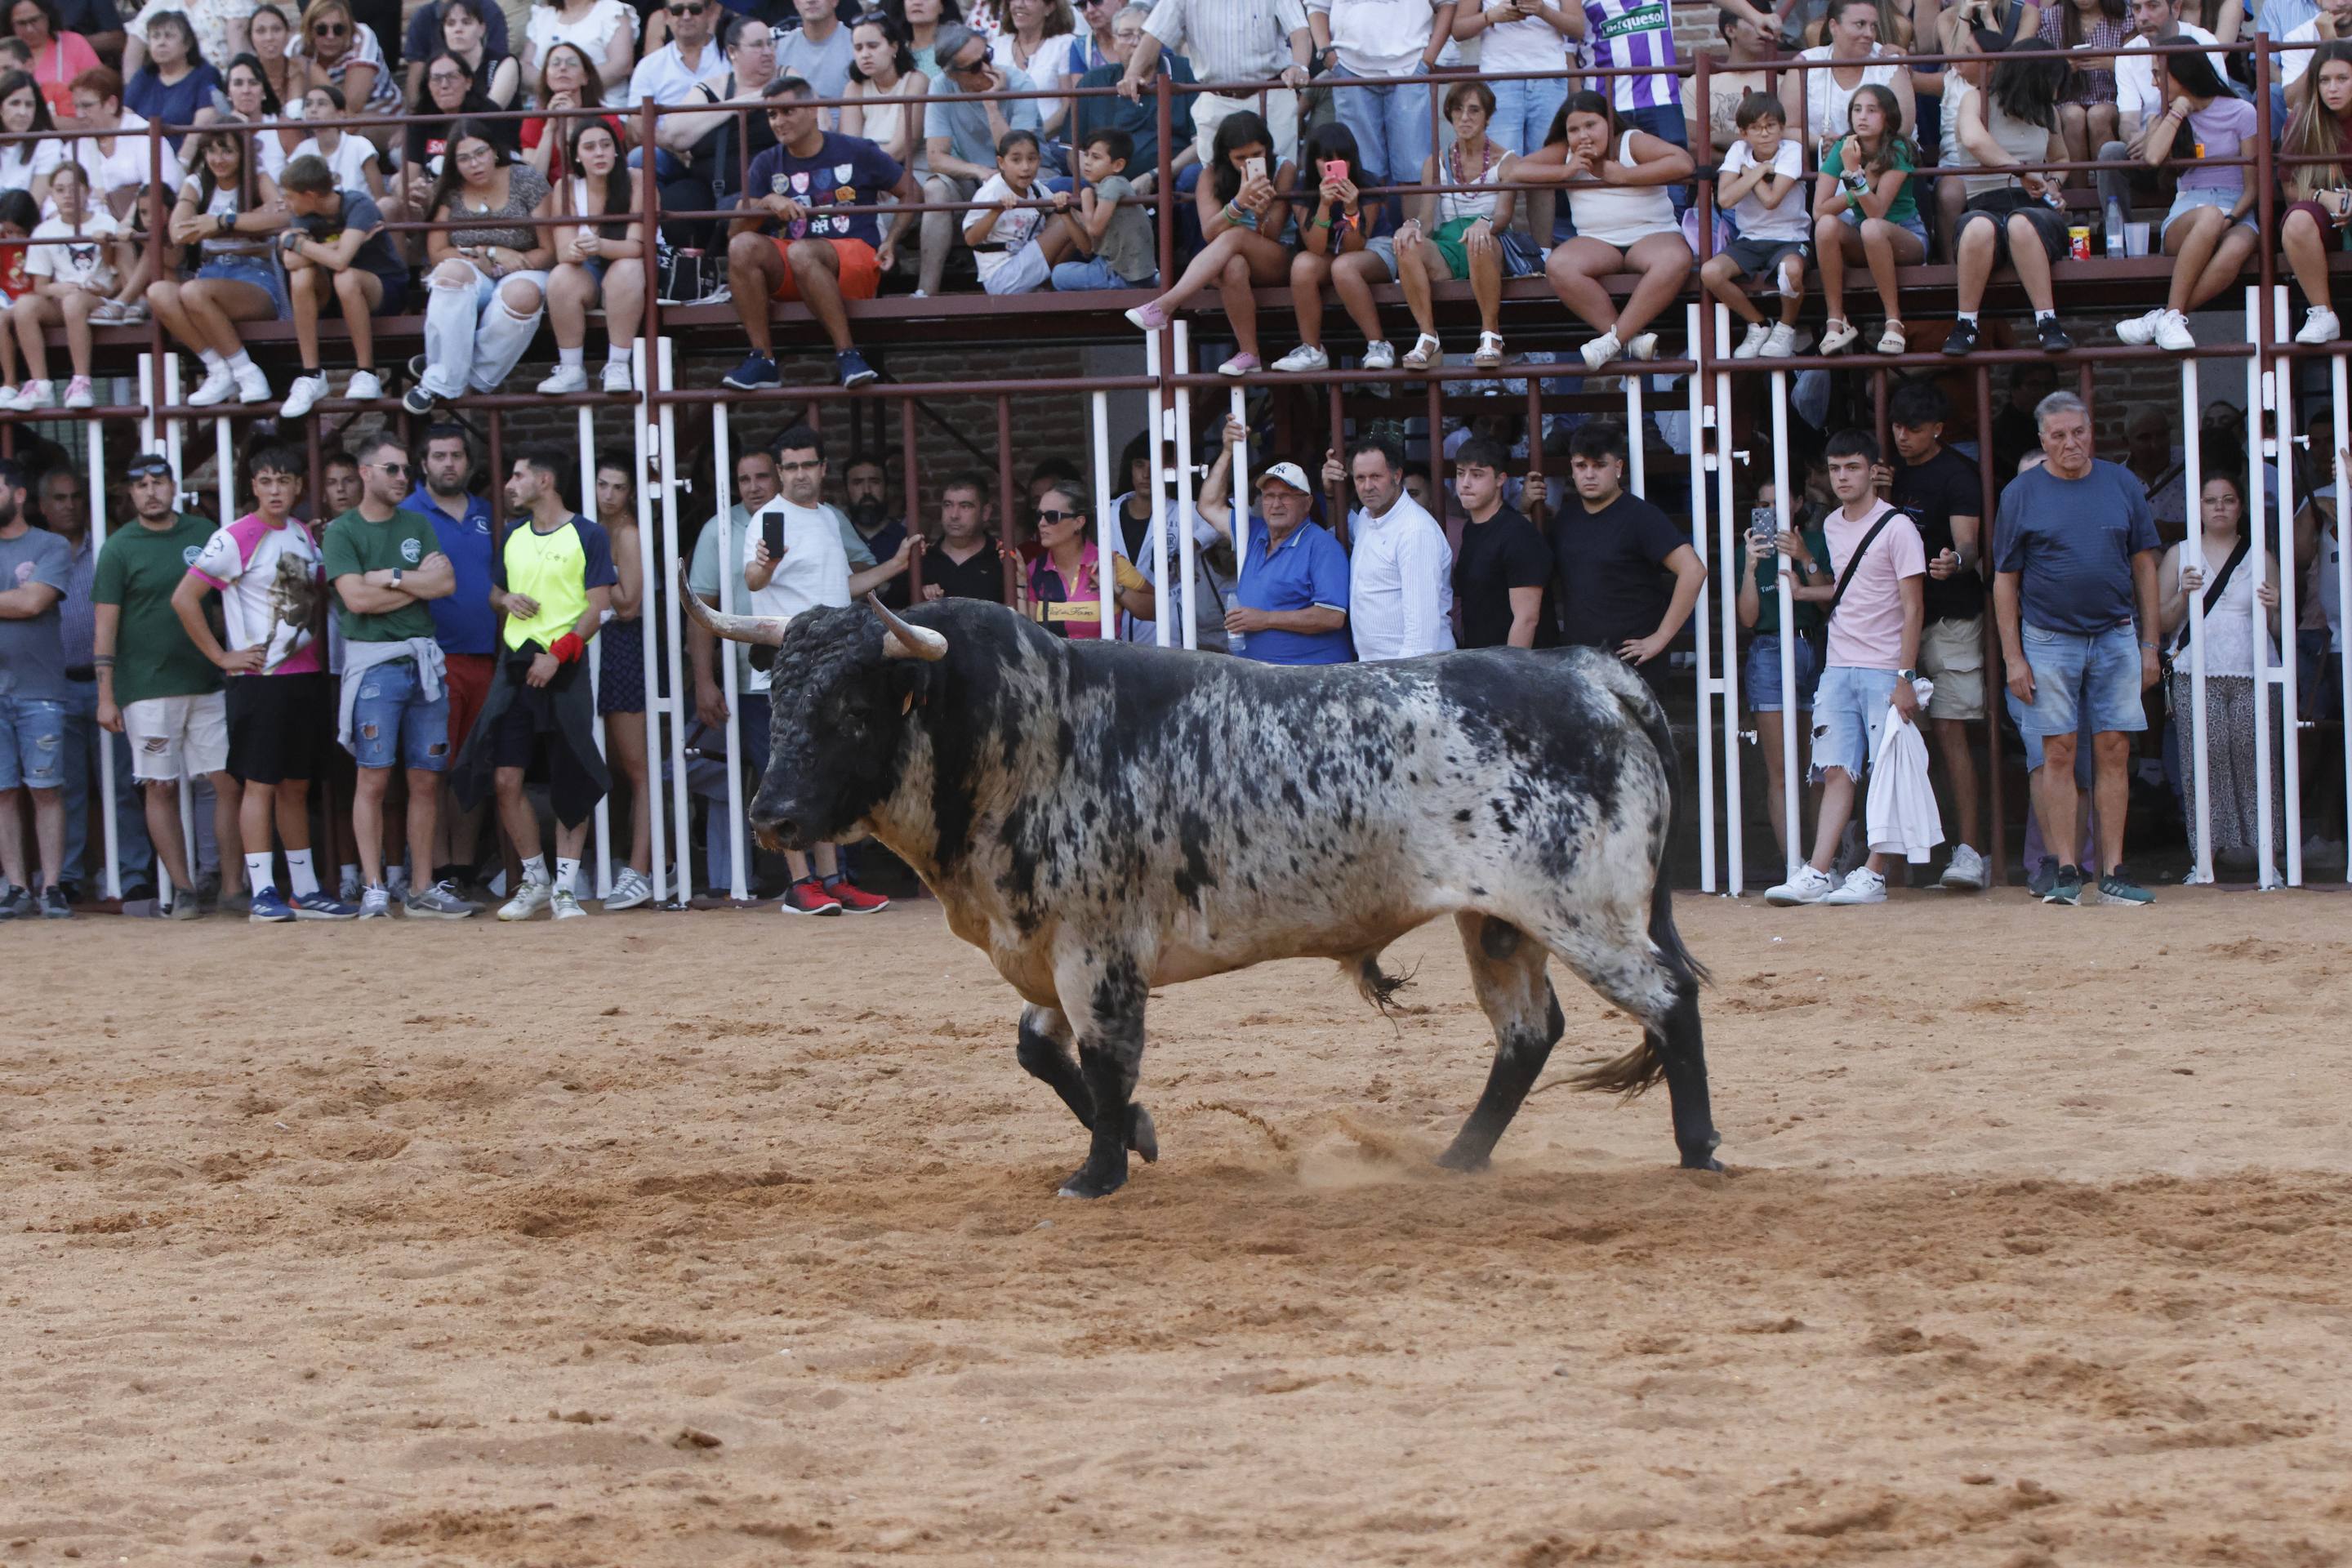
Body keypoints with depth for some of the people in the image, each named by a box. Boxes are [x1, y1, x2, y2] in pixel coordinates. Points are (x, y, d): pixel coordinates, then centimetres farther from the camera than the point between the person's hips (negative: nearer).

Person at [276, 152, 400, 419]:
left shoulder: (358, 205, -22)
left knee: (345, 278, -37)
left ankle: (366, 374, -27)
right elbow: (291, 261, -23)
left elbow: (340, 261, -36)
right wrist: (339, 245, -27)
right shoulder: (304, 214, -6)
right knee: (302, 275, -27)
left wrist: (295, 241, -22)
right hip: (333, 297, 5)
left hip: (387, 289, -5)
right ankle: (311, 375, -23)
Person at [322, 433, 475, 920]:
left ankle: (422, 889, 8)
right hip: (373, 662, -5)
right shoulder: (342, 531, 1)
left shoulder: (417, 527, 15)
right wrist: (418, 582, -3)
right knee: (374, 778, -7)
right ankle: (374, 890, -6)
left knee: (426, 779, 4)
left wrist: (391, 577, -7)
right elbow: (356, 597, -12)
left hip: (424, 660, 5)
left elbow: (446, 584, 3)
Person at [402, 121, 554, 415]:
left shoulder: (526, 181, -3)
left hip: (520, 275, -2)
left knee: (522, 293, -39)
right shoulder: (448, 191, 2)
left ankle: (477, 378, -25)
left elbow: (549, 250, -4)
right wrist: (491, 255, -9)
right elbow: (437, 254, -1)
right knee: (452, 271, -35)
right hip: (473, 281, 2)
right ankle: (443, 380, -35)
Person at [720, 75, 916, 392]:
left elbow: (910, 193, 11)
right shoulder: (768, 164, 12)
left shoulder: (857, 153, 4)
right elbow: (735, 230, 4)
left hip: (857, 263, -4)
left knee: (801, 252, -37)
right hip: (789, 274, 4)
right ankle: (762, 360, -28)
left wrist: (891, 242, -3)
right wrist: (767, 203, -15)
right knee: (743, 246, -27)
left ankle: (846, 354, -34)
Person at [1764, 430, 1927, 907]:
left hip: (1885, 670, -6)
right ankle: (1817, 873, -11)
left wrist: (1904, 678, -16)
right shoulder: (1832, 526, 14)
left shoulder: (1896, 527, -7)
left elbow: (1912, 607, -10)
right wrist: (1808, 565, 9)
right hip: (1838, 667, 6)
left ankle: (1874, 875, -5)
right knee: (1837, 773, -2)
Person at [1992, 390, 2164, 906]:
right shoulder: (2022, 494, 2)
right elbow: (2005, 580, 3)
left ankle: (2113, 873, 3)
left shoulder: (2122, 485, 8)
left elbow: (2144, 567, 12)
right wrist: (2013, 657, -3)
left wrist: (2149, 645, 7)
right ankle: (2066, 874, 0)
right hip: (2049, 640, -2)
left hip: (2116, 638, 2)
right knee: (2058, 754, -3)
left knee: (2115, 753, 0)